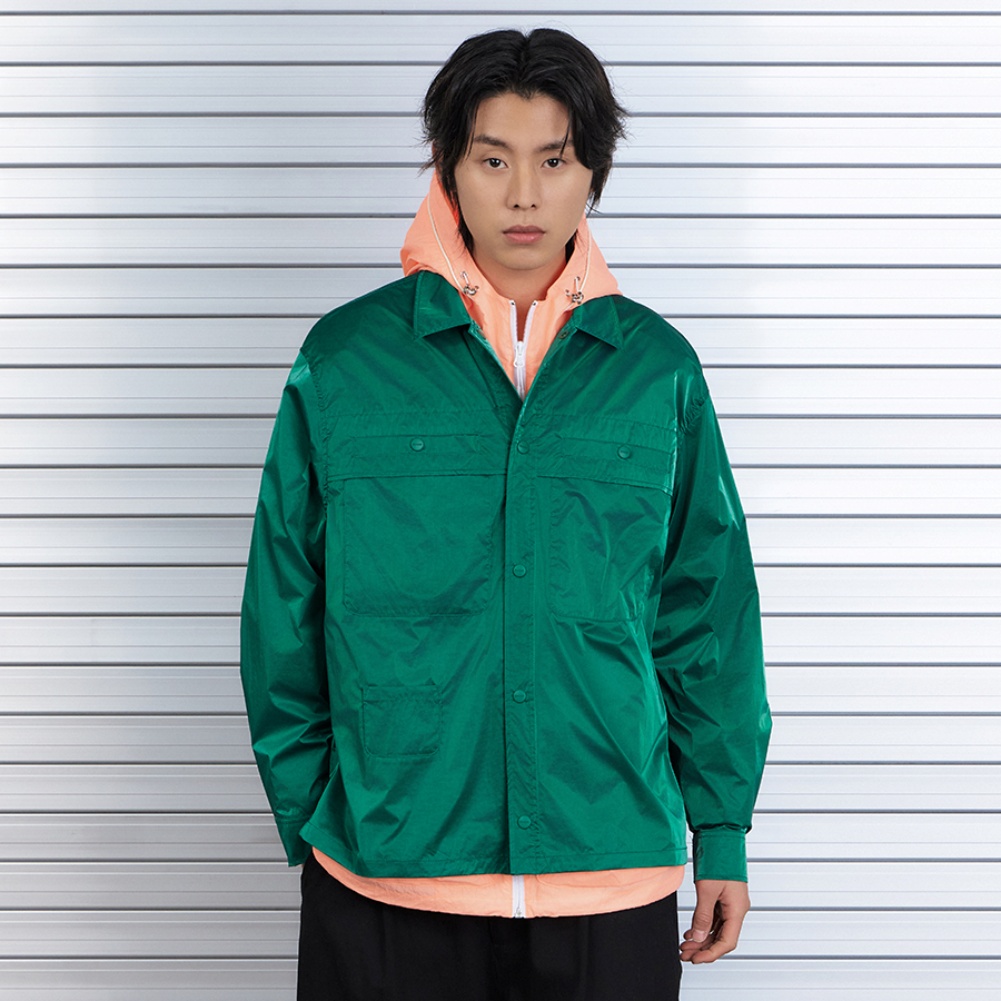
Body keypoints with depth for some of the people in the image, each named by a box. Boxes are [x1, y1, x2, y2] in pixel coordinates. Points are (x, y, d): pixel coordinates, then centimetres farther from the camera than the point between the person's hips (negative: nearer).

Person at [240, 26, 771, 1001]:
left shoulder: (657, 368, 3)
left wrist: (722, 830, 7)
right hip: (384, 875, -1)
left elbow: (708, 616, 7)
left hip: (614, 870, 1)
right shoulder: (342, 362, -1)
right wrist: (306, 823, 3)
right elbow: (284, 619, 3)